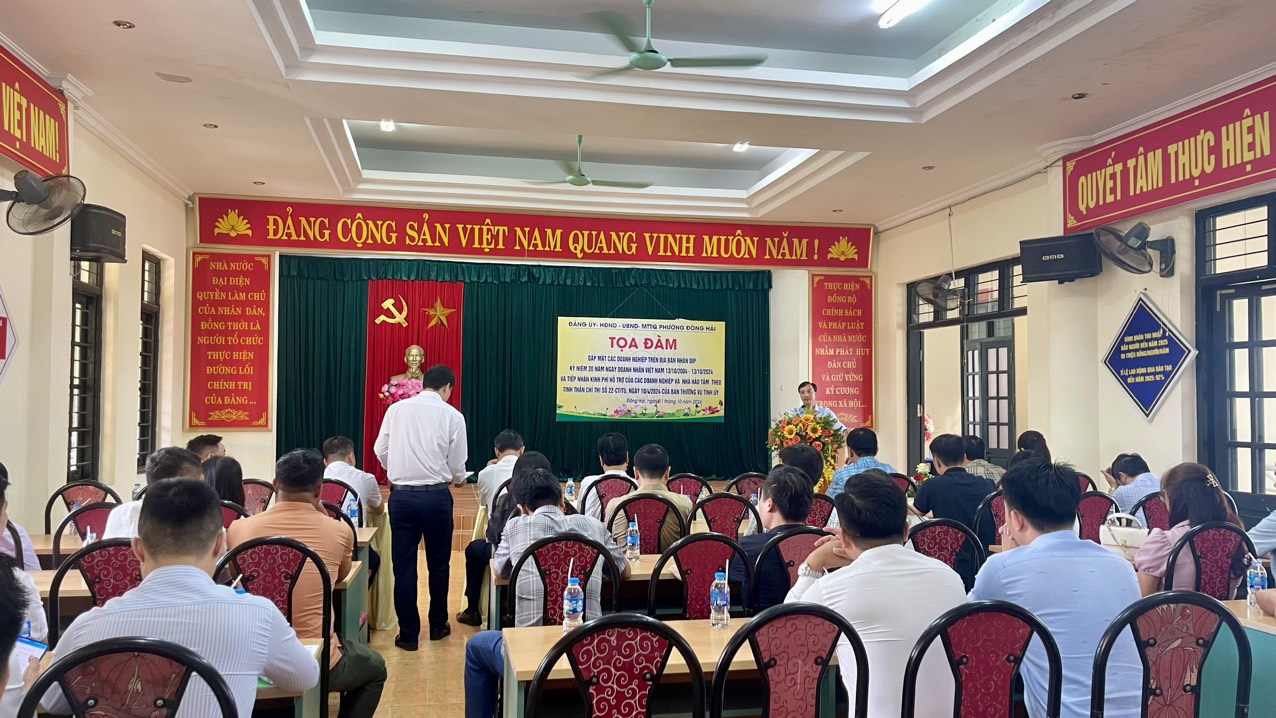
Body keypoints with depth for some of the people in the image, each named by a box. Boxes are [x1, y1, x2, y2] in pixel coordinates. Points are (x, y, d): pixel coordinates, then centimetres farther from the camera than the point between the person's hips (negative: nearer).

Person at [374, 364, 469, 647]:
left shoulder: (396, 409, 2)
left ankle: (408, 633, 14)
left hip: (401, 495, 1)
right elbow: (457, 467, 0)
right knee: (438, 564, 15)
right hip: (435, 496, -1)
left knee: (403, 565, 8)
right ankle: (438, 626, 28)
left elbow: (380, 450, 6)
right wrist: (458, 479, 22)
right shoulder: (452, 416, -3)